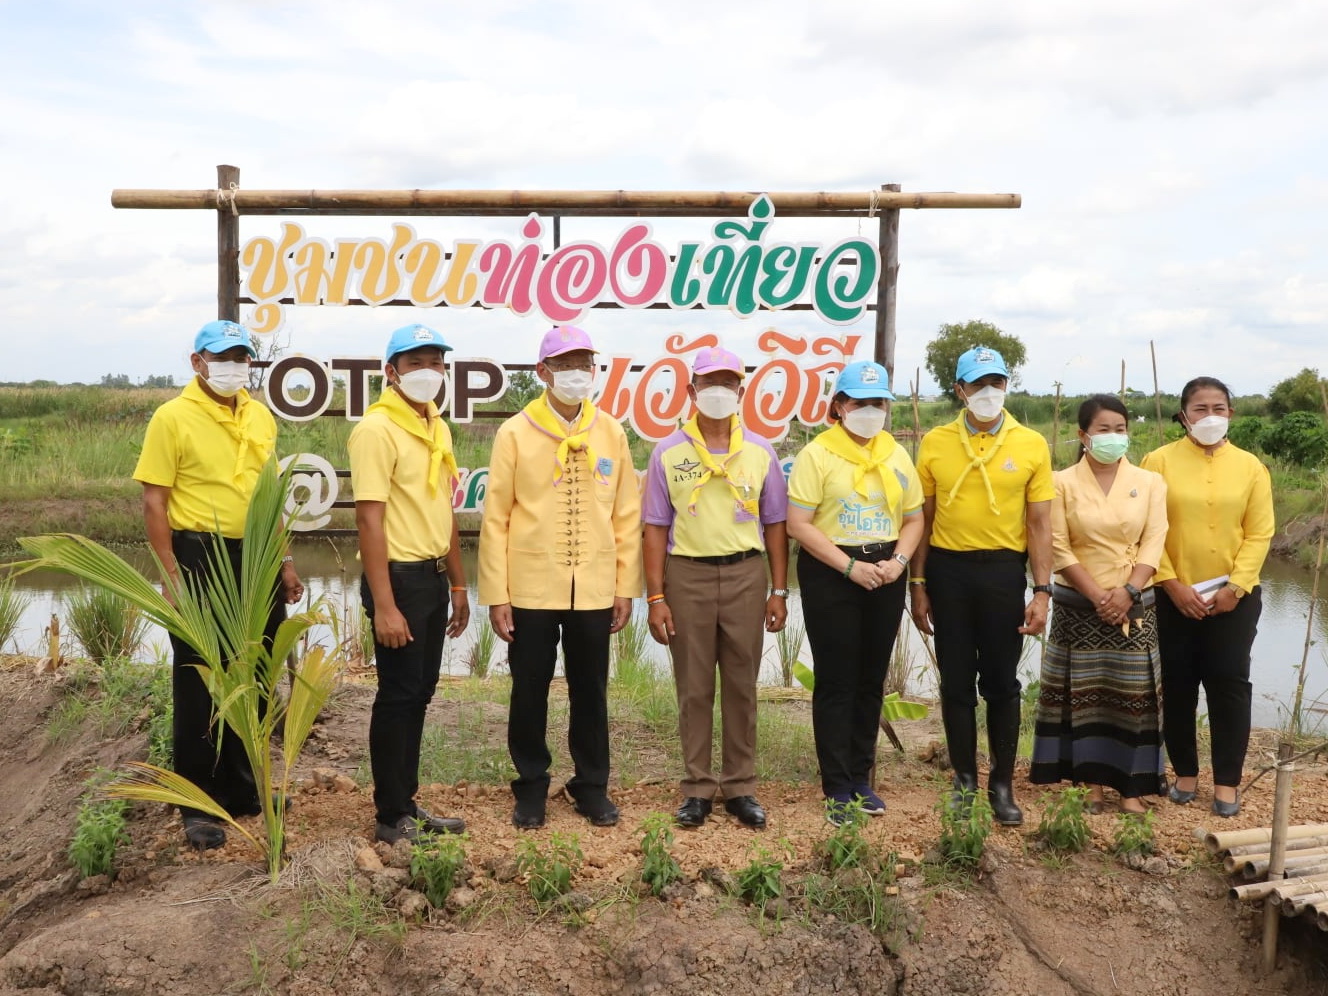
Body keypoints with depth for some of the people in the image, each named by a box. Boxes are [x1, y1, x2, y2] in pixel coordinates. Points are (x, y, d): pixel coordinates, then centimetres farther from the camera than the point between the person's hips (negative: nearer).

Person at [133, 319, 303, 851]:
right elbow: (154, 501, -10)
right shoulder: (173, 417, -7)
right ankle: (200, 806, 14)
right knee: (199, 686, 3)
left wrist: (284, 562, 14)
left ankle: (243, 789, 29)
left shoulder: (261, 417, 10)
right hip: (202, 561, -6)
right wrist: (171, 574, -16)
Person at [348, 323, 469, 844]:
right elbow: (370, 520, -18)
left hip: (434, 577, 8)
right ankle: (390, 816, 13)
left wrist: (458, 585, 17)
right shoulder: (377, 429, -13)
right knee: (398, 695, 0)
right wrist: (383, 604, -22)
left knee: (419, 693, 14)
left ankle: (407, 802, 26)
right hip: (400, 577, -8)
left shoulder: (436, 428, 13)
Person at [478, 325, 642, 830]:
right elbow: (495, 518, -4)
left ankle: (592, 785, 27)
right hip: (531, 590, -2)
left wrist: (626, 586, 4)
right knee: (529, 692, 9)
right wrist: (496, 594, -7)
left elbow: (626, 514, 6)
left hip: (594, 591, 2)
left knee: (590, 692, 11)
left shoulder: (611, 433, 4)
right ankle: (531, 787, 25)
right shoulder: (515, 433, -3)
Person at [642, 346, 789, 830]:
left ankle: (740, 787, 19)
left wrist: (779, 592, 4)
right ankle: (697, 789, 17)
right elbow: (655, 528, 0)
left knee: (741, 686, 8)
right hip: (687, 575, -1)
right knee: (694, 688, 6)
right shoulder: (668, 453, 1)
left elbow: (774, 525, 8)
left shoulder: (759, 453, 5)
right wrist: (655, 596, -5)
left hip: (745, 574, 1)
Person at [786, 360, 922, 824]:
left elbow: (914, 519, 12)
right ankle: (837, 788, 8)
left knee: (871, 680, 11)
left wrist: (897, 561, -7)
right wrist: (850, 566, -17)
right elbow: (798, 524, -13)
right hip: (831, 575, -5)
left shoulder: (896, 455, 9)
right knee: (836, 681, 0)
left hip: (885, 575, 5)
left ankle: (861, 778, 23)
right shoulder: (817, 454, -7)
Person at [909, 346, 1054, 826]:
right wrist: (917, 584, 2)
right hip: (947, 570, 1)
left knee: (1002, 682, 7)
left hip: (1003, 570, -1)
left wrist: (1042, 591, -5)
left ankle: (1002, 784, 21)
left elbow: (1040, 524, 0)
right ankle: (964, 781, 24)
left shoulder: (1032, 445, 0)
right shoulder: (935, 443, 1)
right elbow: (923, 518, 4)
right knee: (956, 682, 9)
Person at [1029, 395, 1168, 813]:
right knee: (1082, 695, 2)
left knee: (1133, 695, 2)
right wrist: (1098, 596, -13)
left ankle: (1131, 786, 10)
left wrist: (1127, 592, -14)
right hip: (1078, 606, -1)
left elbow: (1153, 544, -1)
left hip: (1135, 606, 1)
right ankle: (1091, 783, 11)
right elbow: (1058, 548, -6)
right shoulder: (1062, 482, 0)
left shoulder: (1149, 483, 5)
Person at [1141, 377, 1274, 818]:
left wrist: (1235, 586, -10)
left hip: (1234, 597, 1)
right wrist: (1172, 584, -12)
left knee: (1229, 685, 2)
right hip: (1173, 597, -1)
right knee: (1178, 686, 6)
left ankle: (1227, 781, 13)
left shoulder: (1250, 466, 3)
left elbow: (1259, 533, 0)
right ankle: (1185, 772, 21)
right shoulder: (1159, 461, -2)